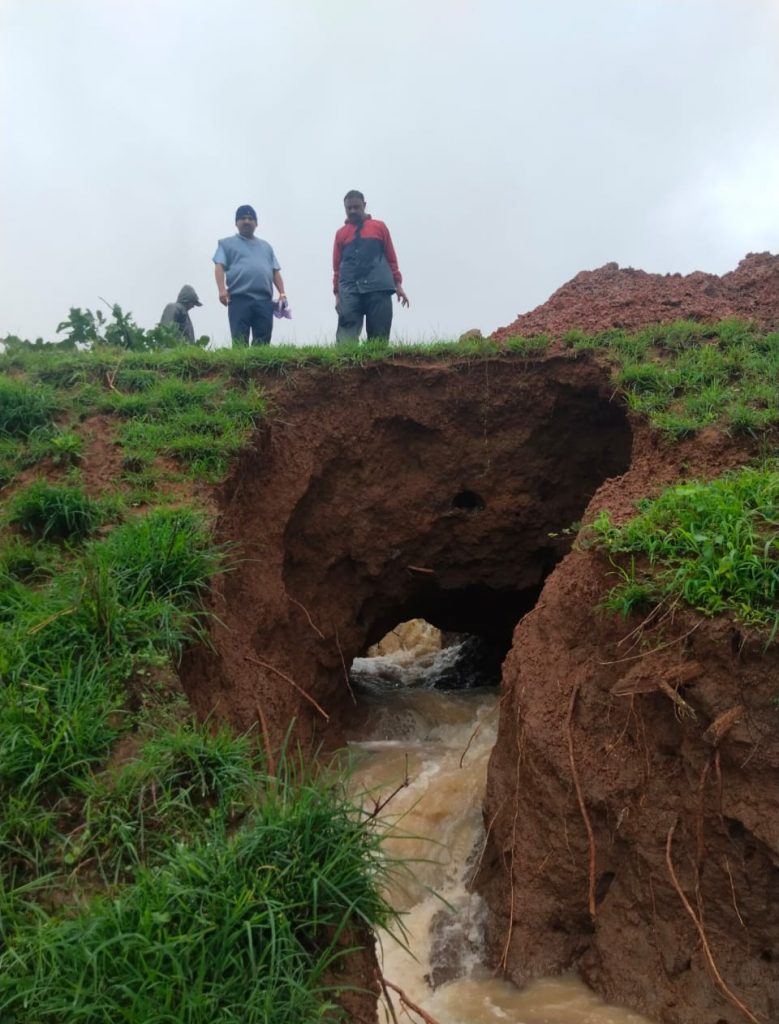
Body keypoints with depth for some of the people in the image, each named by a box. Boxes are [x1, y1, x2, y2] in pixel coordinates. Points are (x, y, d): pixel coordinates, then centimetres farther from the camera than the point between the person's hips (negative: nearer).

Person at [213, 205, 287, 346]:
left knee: (263, 343, -1)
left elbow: (275, 272, 20)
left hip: (264, 300, 3)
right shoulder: (227, 243, 15)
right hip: (239, 299, -3)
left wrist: (282, 293, 6)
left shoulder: (266, 246, 26)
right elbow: (219, 267, 2)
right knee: (239, 342, -9)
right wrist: (222, 290, -15)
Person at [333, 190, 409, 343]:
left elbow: (391, 258, 15)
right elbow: (337, 266, 16)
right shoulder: (341, 233, 17)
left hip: (379, 289, 0)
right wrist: (337, 294, 8)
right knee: (346, 336, -15)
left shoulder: (379, 227, 16)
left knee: (378, 337, -3)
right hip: (350, 291, 0)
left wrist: (398, 284, 7)